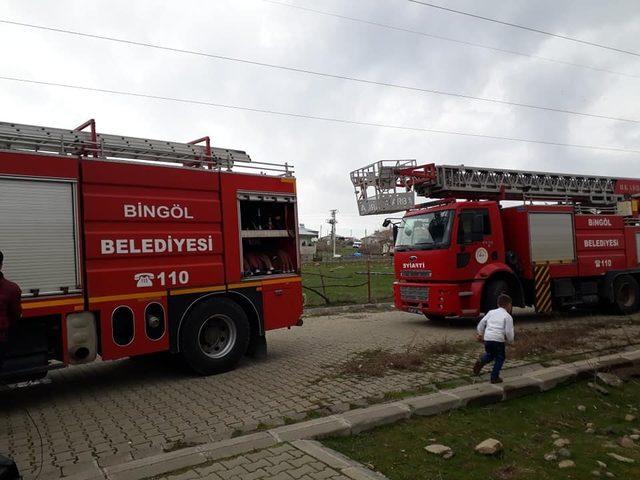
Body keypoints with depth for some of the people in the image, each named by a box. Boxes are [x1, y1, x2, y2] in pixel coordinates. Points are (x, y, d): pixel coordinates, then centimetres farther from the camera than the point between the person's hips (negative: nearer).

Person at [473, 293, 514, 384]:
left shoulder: (491, 312, 15)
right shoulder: (508, 317, 2)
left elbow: (481, 323, 12)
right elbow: (509, 332, -5)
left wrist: (480, 334, 22)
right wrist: (510, 341, 13)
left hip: (487, 338, 4)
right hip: (498, 339, -4)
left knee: (490, 354, 27)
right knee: (500, 357, 15)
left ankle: (481, 361, -1)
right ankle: (494, 377, 12)